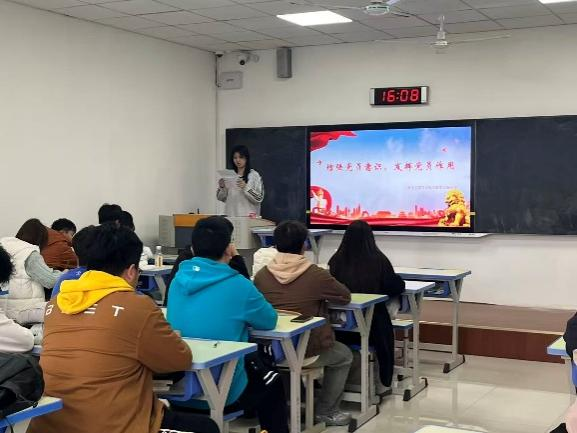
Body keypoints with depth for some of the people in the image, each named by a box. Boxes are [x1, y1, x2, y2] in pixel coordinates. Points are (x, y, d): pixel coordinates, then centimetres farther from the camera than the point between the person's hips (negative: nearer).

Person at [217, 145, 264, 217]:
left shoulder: (254, 175, -2)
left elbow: (259, 198, -7)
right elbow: (221, 198, 13)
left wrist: (245, 187, -19)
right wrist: (222, 187, -5)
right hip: (231, 215, 3)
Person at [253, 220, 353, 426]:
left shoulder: (261, 275, -6)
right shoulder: (316, 275, -15)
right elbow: (345, 297, 0)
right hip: (308, 349, -4)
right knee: (344, 356, 26)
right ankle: (325, 411, 25)